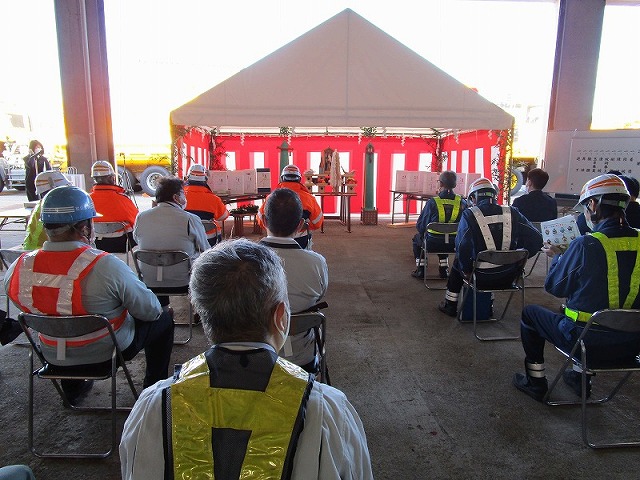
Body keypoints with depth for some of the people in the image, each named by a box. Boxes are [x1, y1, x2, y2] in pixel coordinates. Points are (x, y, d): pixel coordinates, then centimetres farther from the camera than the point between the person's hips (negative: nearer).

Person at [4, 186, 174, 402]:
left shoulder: (18, 268, -16)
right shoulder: (106, 266, -31)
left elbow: (24, 305, 5)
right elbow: (150, 311, -21)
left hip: (53, 355, 5)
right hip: (107, 353, -5)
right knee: (163, 319, 17)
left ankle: (72, 388, 49)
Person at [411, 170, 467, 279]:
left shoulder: (432, 202, -16)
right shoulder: (462, 203, -7)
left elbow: (420, 226, -7)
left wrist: (424, 232, 15)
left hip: (432, 244, -3)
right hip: (454, 244, 4)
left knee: (417, 238, 29)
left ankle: (420, 270, 27)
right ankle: (444, 270, 37)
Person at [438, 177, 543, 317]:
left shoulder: (469, 215, -12)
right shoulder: (512, 213, -2)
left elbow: (462, 247, -24)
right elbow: (536, 239, -4)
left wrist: (466, 270, -7)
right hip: (508, 276, 4)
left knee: (458, 263, 27)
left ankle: (450, 305, 37)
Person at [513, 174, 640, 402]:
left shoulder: (585, 244, -20)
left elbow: (555, 287, -7)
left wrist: (557, 258, 12)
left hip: (589, 341, -6)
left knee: (530, 313, 17)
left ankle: (535, 381, 25)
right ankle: (582, 378, 42)